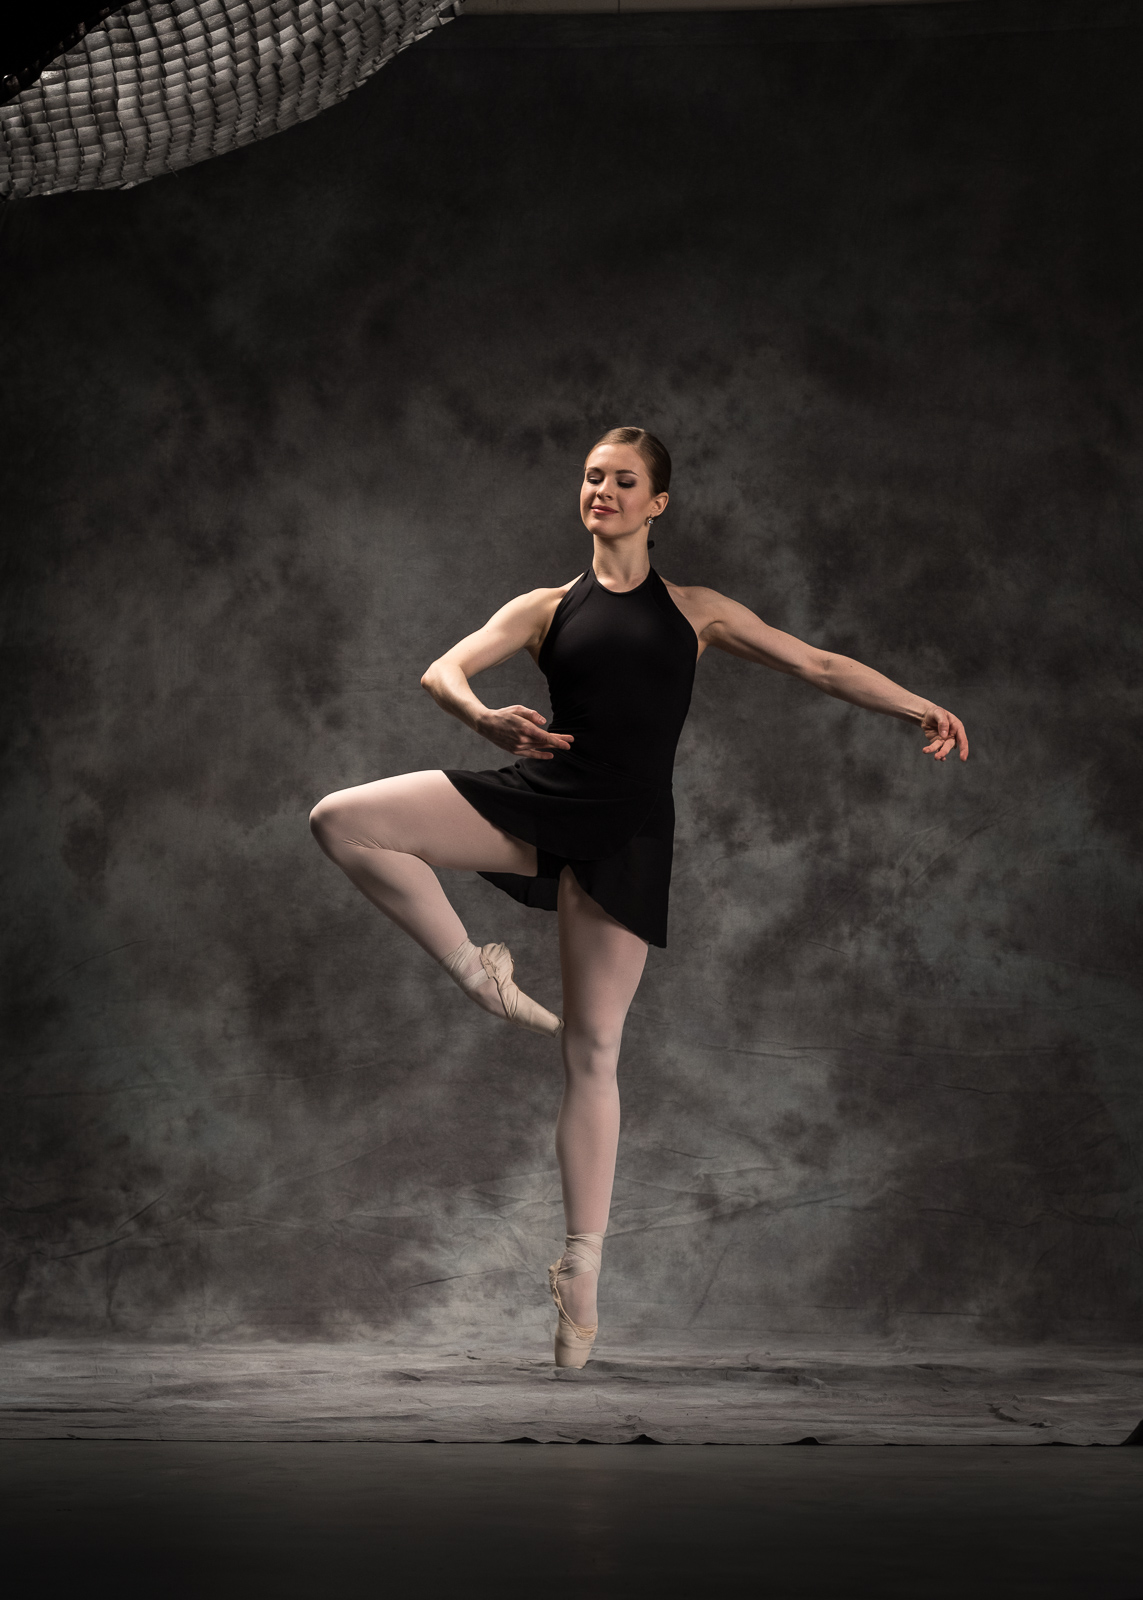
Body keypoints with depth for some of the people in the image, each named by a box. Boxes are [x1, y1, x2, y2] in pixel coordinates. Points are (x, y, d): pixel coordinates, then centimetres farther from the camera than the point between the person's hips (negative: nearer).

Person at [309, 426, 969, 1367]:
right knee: (340, 820, -16)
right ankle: (479, 973, -4)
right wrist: (484, 717, -23)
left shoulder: (694, 612, 14)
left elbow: (819, 665, 11)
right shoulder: (547, 609, 14)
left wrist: (921, 708, 0)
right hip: (536, 797, 2)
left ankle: (583, 1268, 2)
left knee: (593, 1051, -4)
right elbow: (443, 670, 0)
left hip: (625, 830, -2)